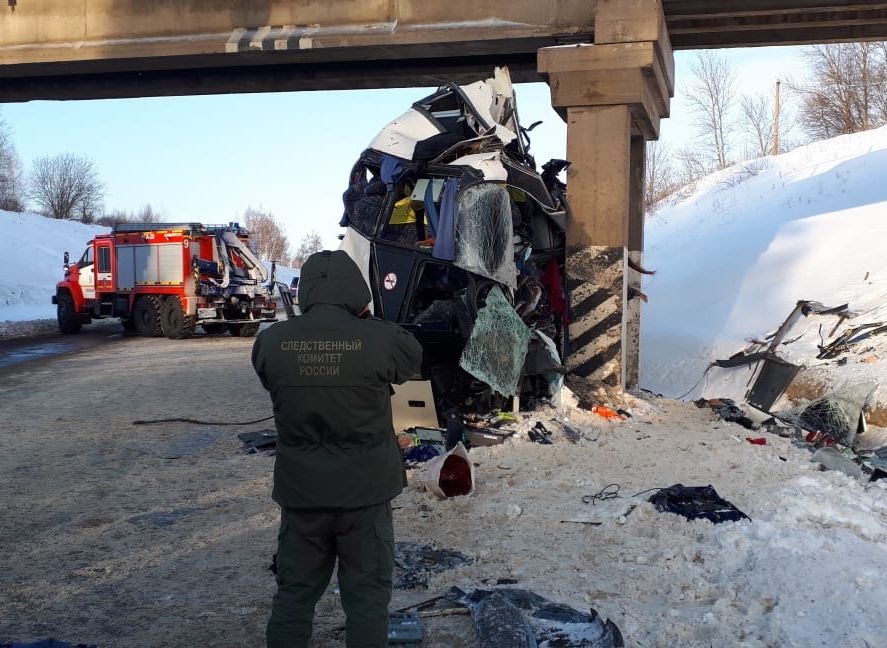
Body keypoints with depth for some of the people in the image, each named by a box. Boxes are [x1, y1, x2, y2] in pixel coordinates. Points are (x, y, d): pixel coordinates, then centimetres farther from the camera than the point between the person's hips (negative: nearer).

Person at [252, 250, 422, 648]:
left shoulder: (272, 341, -9)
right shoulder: (382, 339, -16)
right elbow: (414, 358, 6)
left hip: (300, 492, 2)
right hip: (365, 491, -2)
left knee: (294, 592, 17)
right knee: (367, 596, 10)